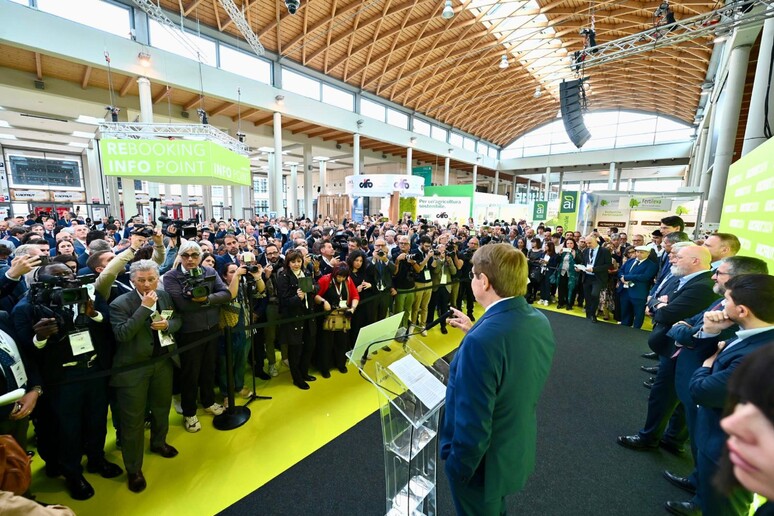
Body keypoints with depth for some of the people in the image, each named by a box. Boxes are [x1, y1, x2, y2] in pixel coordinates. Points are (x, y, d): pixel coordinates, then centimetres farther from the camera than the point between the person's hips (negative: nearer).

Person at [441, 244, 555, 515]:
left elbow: (473, 426, -30)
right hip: (519, 449, 7)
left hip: (484, 462, -7)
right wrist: (475, 332, 2)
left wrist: (457, 469, -14)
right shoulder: (539, 321, -10)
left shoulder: (481, 340, -38)